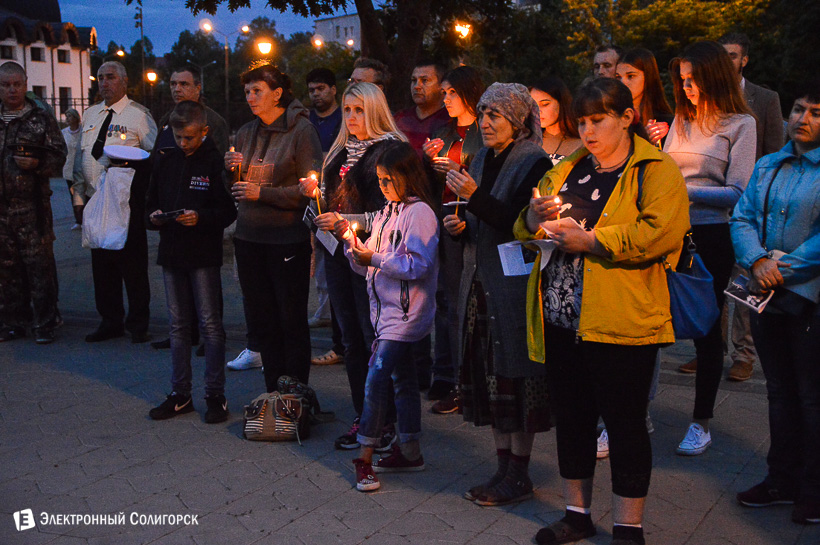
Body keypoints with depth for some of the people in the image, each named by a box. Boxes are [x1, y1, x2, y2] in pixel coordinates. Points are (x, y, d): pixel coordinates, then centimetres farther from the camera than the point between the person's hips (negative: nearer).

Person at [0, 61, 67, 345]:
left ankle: (44, 322, 3)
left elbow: (59, 155, 2)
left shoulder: (41, 119, 5)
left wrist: (36, 164, -14)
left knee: (39, 264, -5)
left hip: (32, 205, -3)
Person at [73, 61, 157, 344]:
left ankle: (138, 324, 10)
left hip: (128, 201, -6)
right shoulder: (90, 115, 16)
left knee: (132, 261, -1)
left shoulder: (138, 114, -3)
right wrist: (79, 194, 11)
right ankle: (110, 321, 21)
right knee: (101, 262, 10)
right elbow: (81, 157, 19)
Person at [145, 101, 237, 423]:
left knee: (210, 324, -1)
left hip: (204, 255, -5)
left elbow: (229, 211, -9)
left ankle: (215, 395, 8)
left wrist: (200, 217, -23)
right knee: (178, 325, 11)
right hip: (171, 252, 5)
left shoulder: (215, 161, -6)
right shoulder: (164, 160, 10)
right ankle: (180, 394, 20)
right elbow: (150, 203, 17)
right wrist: (154, 217, -4)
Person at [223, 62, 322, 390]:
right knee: (260, 321, 11)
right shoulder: (246, 133, 13)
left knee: (292, 320, 1)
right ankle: (274, 394, 22)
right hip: (249, 237, 6)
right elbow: (235, 190, 18)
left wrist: (262, 193, -18)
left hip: (288, 237, -6)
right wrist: (231, 169, -3)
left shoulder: (301, 130, -6)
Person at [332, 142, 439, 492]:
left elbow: (419, 265, -19)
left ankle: (365, 458, -5)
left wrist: (376, 259, -19)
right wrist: (351, 241, -2)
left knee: (376, 378, -12)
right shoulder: (385, 214, 15)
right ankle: (409, 452, 24)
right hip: (387, 310, 8)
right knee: (402, 378, 14)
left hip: (405, 312, -8)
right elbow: (367, 266, 16)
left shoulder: (419, 213, -10)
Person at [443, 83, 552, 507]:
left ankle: (519, 475, 10)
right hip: (480, 282, 7)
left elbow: (522, 226, -19)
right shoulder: (481, 160, 14)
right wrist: (459, 227, 1)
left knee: (516, 375, -1)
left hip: (516, 284, -7)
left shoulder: (535, 163, -9)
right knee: (488, 376, 9)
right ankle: (504, 467, 21)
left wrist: (474, 197, -24)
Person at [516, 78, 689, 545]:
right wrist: (535, 217, -5)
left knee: (625, 424, 3)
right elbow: (524, 229, 18)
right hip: (561, 322, 6)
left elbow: (660, 232, -19)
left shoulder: (656, 170, -1)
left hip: (621, 323, -6)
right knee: (572, 419, 15)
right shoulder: (567, 170, 17)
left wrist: (589, 240, -16)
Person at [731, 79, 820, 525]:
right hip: (767, 296, 6)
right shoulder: (767, 166, 12)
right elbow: (742, 217, 5)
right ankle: (782, 479, 29)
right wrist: (757, 261, -12)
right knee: (780, 392, 16)